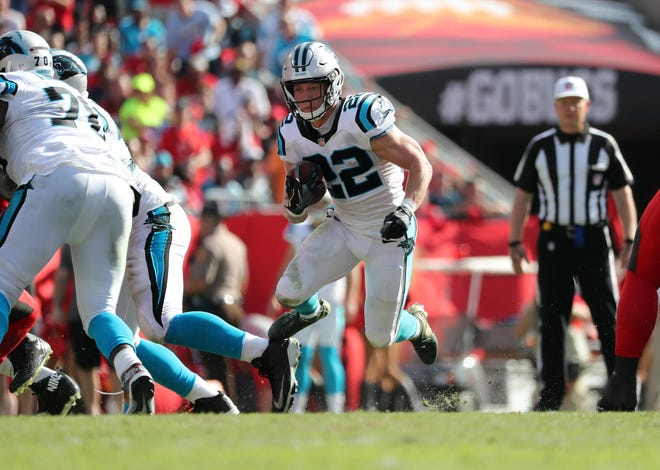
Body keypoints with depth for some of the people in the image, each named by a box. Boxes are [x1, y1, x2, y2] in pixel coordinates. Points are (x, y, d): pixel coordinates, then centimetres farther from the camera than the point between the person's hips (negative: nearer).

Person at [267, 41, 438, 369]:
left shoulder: (360, 118, -26)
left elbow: (420, 165, -22)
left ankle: (415, 324, 37)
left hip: (389, 234, -5)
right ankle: (310, 312, 32)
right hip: (343, 228, 5)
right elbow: (295, 216, 2)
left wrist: (405, 210, -37)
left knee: (380, 337, -3)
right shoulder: (292, 135, -6)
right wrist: (296, 203, -22)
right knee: (289, 292, -8)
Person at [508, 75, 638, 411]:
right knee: (552, 319, 1)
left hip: (593, 241, -1)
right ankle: (552, 392, 5)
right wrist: (515, 242, 0)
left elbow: (623, 195, 4)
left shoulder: (604, 145, 3)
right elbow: (522, 196, 8)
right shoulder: (540, 147, 4)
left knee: (609, 316, -5)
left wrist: (630, 241, -4)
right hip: (553, 241, 1)